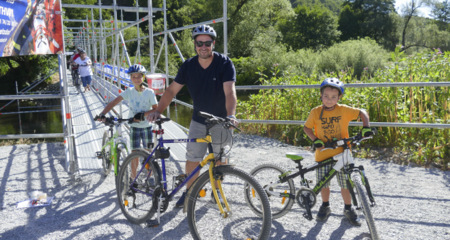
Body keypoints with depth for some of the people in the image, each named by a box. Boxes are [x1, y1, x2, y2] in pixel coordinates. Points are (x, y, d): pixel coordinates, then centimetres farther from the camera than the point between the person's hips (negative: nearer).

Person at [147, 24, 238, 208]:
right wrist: (158, 111, -19)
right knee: (192, 157, 3)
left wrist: (231, 115, -45)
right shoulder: (188, 66, -8)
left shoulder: (224, 64, -18)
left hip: (221, 120, -2)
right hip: (198, 119, 2)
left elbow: (230, 91, -29)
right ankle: (189, 191, 23)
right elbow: (172, 90, -6)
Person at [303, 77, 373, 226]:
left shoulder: (343, 110, -6)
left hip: (342, 154, 0)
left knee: (345, 184, 7)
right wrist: (315, 140, -11)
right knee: (323, 184, 10)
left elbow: (362, 112, 2)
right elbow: (307, 127, 4)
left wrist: (366, 127, -13)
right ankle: (325, 206, 35)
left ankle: (348, 209, 29)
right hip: (323, 154, 1)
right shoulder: (315, 112, -4)